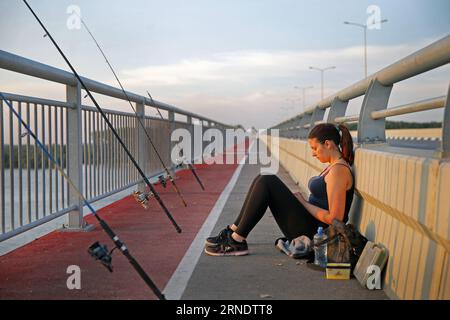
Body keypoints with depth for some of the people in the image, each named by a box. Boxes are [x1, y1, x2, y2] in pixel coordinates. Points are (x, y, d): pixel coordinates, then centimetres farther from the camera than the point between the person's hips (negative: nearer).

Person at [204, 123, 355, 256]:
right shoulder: (333, 166, 16)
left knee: (267, 182, -16)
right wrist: (301, 200, 6)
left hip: (313, 232, -10)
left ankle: (237, 241, -13)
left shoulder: (339, 170, -15)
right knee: (264, 180, 2)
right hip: (311, 227, 10)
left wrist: (304, 203, -10)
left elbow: (334, 218, -22)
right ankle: (232, 231, 1)